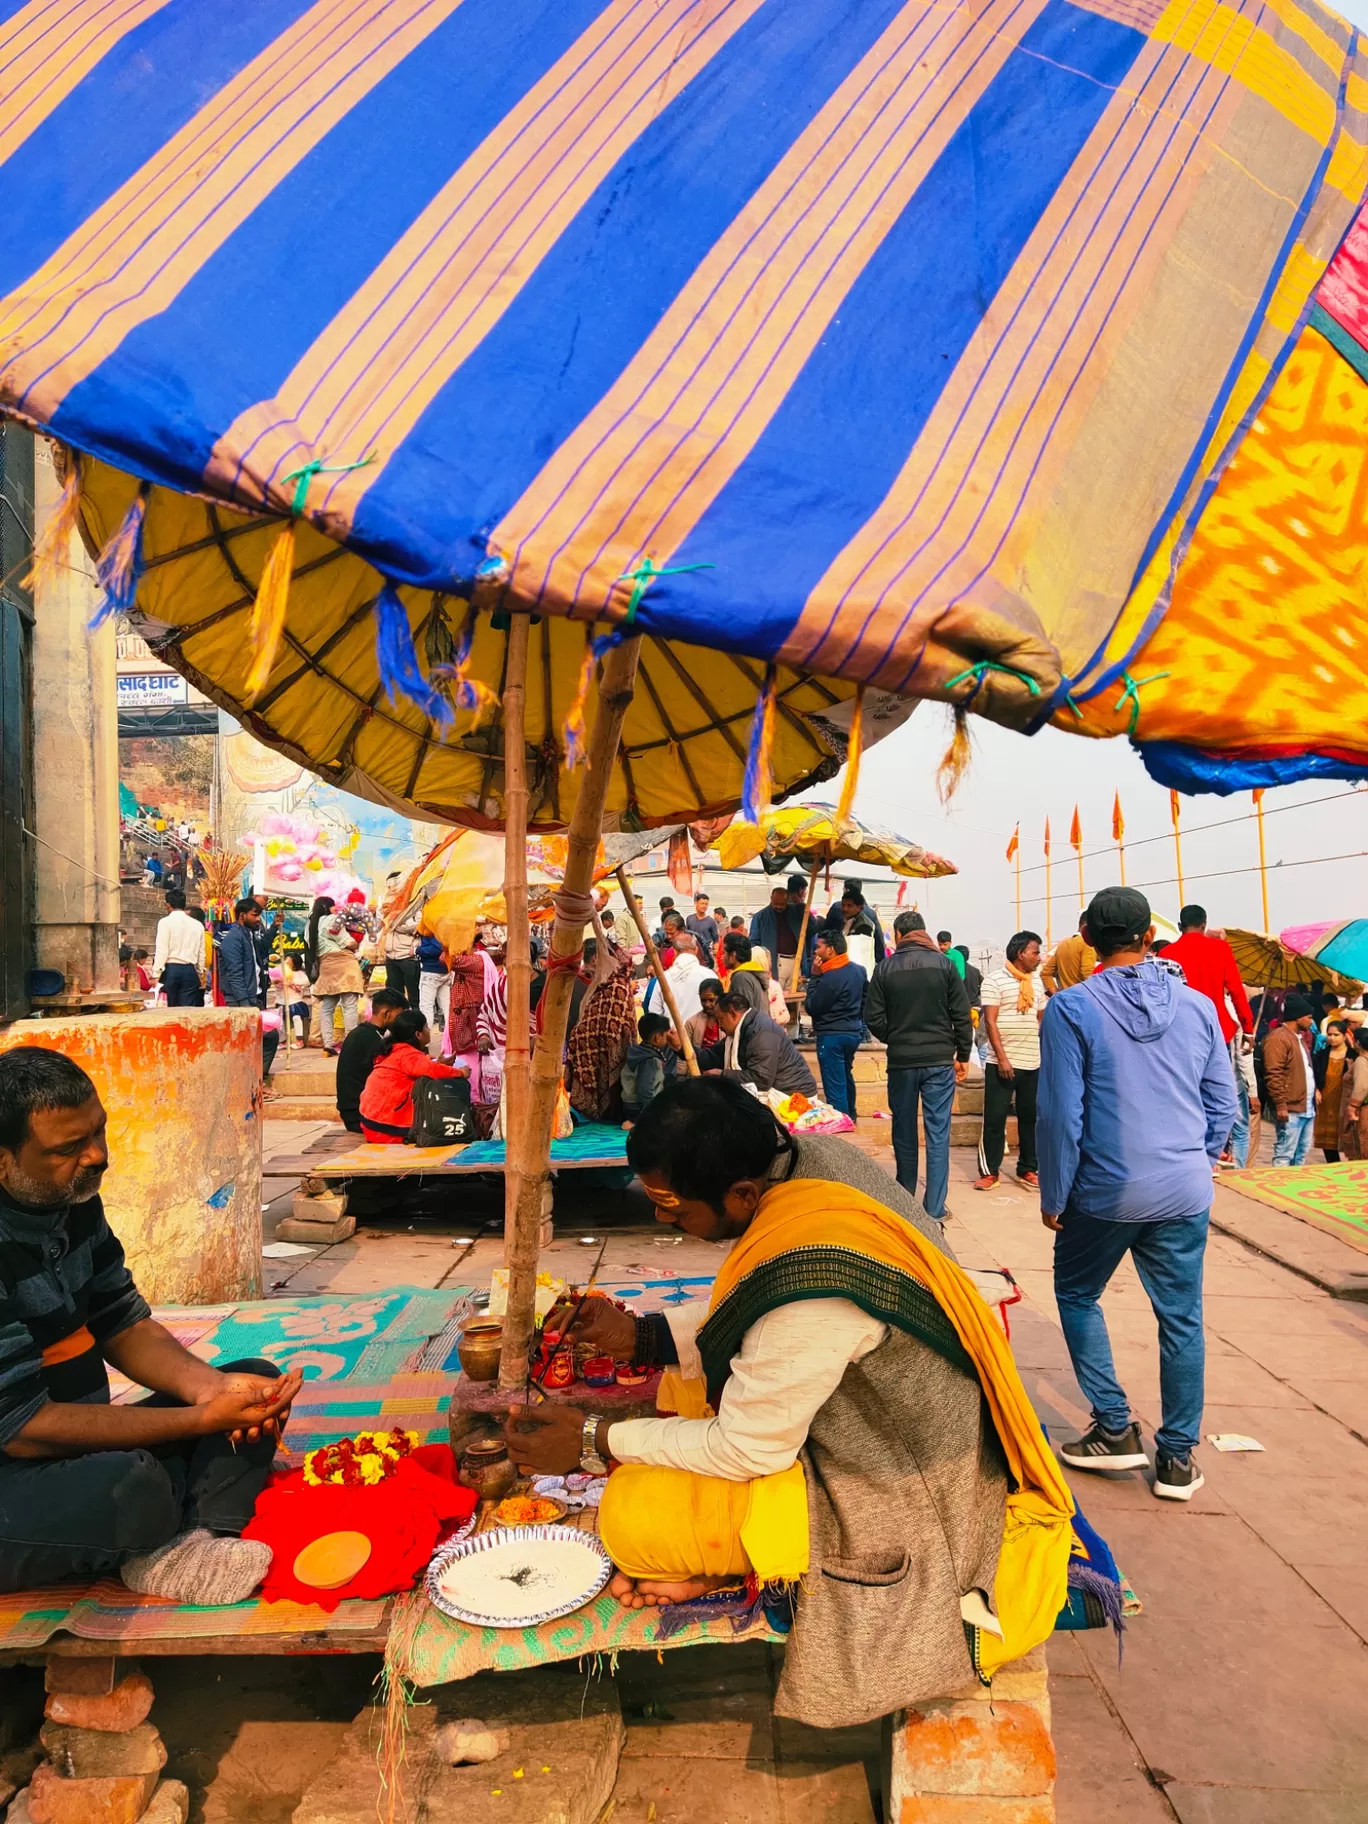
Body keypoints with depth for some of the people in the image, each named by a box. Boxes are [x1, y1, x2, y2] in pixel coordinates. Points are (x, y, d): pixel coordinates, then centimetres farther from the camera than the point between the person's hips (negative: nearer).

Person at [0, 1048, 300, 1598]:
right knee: (132, 1486, -37)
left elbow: (125, 1326, 6)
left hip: (77, 1446, 9)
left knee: (256, 1380, 4)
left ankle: (182, 1551, -16)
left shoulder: (75, 1199, 0)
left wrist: (209, 1385, -14)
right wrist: (204, 1419, -24)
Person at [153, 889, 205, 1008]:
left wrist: (156, 974, -7)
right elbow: (201, 953, 11)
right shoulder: (197, 924, 9)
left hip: (171, 969, -3)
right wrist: (200, 975, 21)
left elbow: (161, 950, -9)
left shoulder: (165, 922, -2)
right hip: (189, 971, 3)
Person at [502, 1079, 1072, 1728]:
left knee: (631, 1513, -12)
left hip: (891, 1490, -9)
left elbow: (749, 1450, -21)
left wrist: (595, 1441, -12)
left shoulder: (807, 1283, -37)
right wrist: (642, 1335, 2)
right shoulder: (799, 1156, -11)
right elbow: (757, 1314, 6)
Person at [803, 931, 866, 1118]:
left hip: (832, 1036, -9)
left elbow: (811, 1007, -15)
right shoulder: (859, 970, 4)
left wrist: (815, 977, -11)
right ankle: (849, 1116, 37)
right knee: (846, 1077, 25)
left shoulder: (830, 977, -23)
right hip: (853, 1033, 9)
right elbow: (864, 1001, 15)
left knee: (834, 1085, -3)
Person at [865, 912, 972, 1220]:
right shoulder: (944, 964, -3)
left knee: (904, 1133, 14)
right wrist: (963, 1055, 8)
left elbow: (874, 1019, -3)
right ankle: (934, 1211, 1)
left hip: (901, 1061, 1)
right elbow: (962, 1016, -3)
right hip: (939, 1061, -1)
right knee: (938, 1135, 2)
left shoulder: (884, 968, -2)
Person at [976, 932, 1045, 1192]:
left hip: (1033, 1063, 5)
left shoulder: (1036, 981, 11)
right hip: (1003, 1063, -5)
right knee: (994, 1118, 0)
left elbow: (1041, 1019, 17)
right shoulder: (994, 980, -7)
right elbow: (990, 1021, -10)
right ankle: (989, 1170, 9)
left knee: (1031, 1118, 10)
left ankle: (1028, 1168, 21)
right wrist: (1002, 1058, -16)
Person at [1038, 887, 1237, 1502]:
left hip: (1105, 1193, -3)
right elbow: (1222, 1105, 7)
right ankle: (1178, 1457, 22)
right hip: (1185, 1194, 3)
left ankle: (1114, 1428, 18)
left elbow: (1061, 1113, -12)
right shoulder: (1198, 1006, 1)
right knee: (1181, 1319, 14)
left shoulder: (1071, 1007, -12)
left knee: (1077, 1295, 19)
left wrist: (1053, 1197, -2)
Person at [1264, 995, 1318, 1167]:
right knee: (1285, 1155, -8)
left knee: (1301, 1155, 14)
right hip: (1291, 1109, -10)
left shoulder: (1300, 1037, 19)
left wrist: (1313, 1097, 20)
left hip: (1307, 1108, 10)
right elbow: (1273, 1074, -19)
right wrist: (1280, 1104, -21)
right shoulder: (1278, 1037, -13)